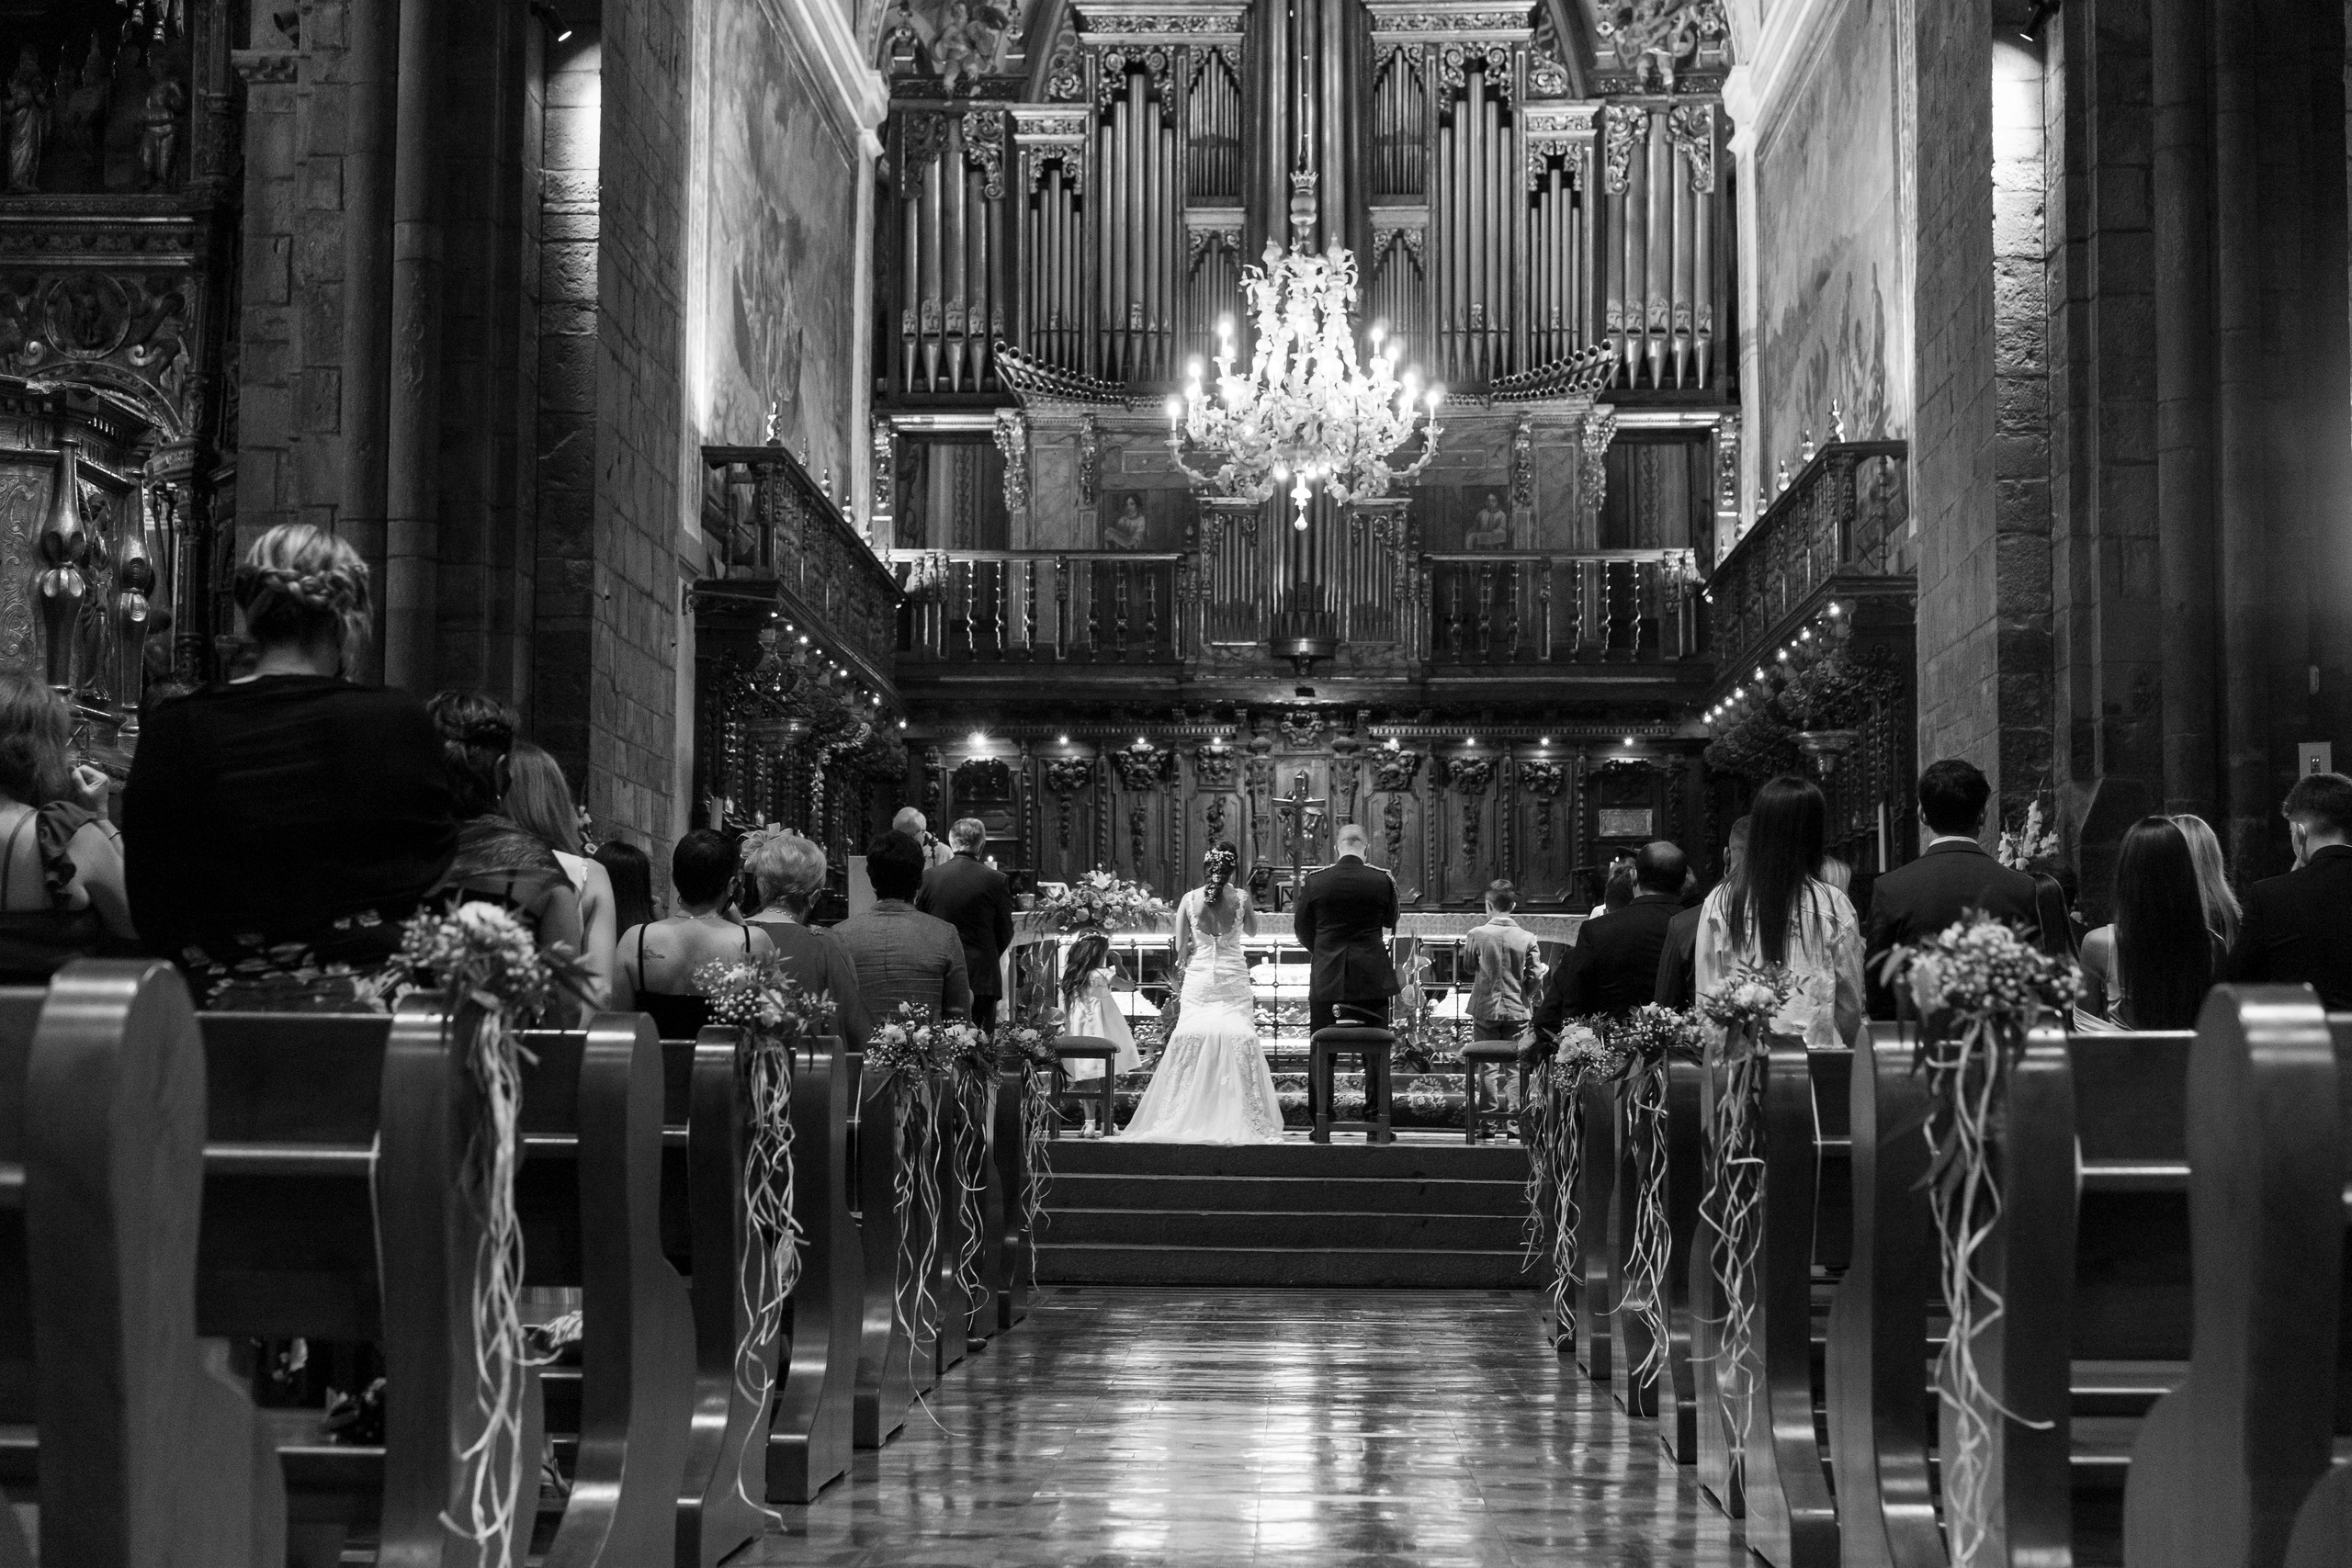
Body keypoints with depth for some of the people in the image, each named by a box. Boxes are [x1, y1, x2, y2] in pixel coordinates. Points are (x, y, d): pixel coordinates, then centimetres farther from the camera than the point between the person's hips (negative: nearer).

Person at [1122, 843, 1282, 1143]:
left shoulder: (1189, 899, -4)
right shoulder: (1241, 897, -6)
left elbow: (1180, 948, 0)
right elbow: (1252, 931, 14)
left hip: (1198, 979, 1)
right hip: (1234, 980, -1)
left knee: (1192, 1042, 4)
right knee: (1238, 1042, 0)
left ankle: (1184, 1121, 4)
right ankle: (1238, 1122, -1)